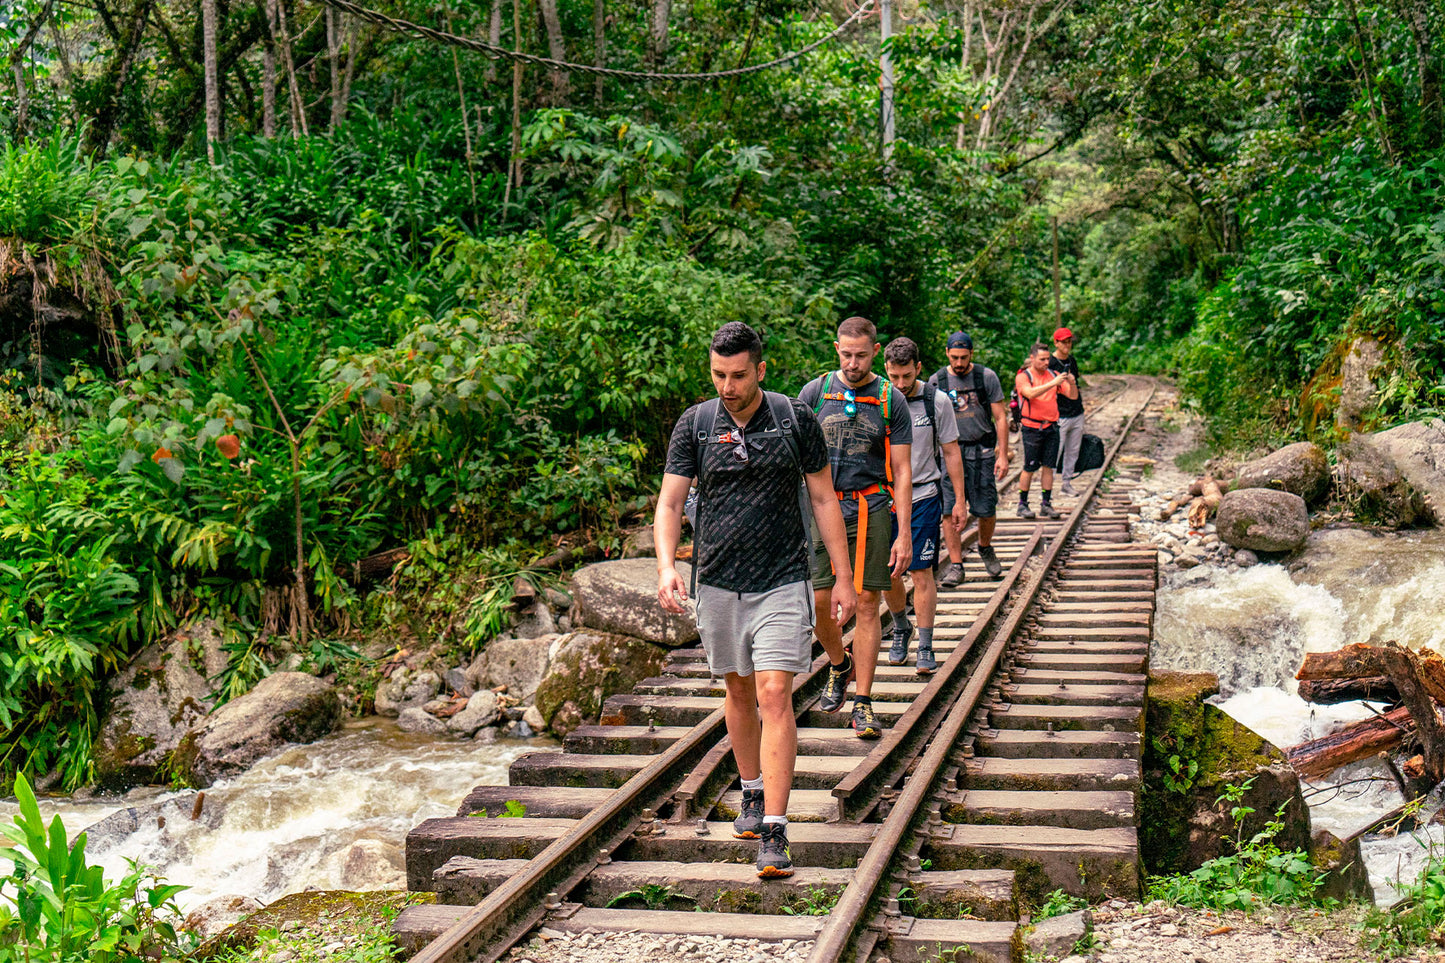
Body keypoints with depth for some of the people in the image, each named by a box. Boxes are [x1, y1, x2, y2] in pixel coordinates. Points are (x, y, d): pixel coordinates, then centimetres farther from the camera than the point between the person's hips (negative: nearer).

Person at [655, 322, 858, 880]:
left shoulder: (795, 419, -2)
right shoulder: (695, 424, 1)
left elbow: (823, 499, 4)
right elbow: (669, 502, -1)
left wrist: (844, 578, 2)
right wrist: (666, 565, -18)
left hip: (782, 582, -3)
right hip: (717, 581, 3)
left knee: (774, 694, -12)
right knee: (738, 692, 16)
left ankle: (774, 833, -12)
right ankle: (753, 793, 38)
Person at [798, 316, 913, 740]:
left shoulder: (891, 400, 2)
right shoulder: (814, 392, 4)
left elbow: (902, 471, 2)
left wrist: (904, 534, -4)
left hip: (870, 508, -1)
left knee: (866, 603, -1)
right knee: (818, 602, -2)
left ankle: (863, 705, 5)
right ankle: (840, 665, 29)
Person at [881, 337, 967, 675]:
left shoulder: (937, 402, -3)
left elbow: (951, 452, 4)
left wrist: (959, 501, 3)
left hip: (923, 498, -2)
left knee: (921, 573, -3)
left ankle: (925, 648, 5)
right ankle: (900, 629, 32)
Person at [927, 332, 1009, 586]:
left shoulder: (986, 377, 1)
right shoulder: (936, 381, 4)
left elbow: (1000, 417, 3)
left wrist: (1003, 454, -3)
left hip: (981, 452, -1)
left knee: (986, 510, 1)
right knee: (949, 510, -6)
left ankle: (985, 547, 30)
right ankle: (955, 565, 2)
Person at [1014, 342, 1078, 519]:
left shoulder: (1053, 375, 9)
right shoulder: (1023, 377, -4)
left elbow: (1073, 396, 7)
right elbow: (1030, 393, -25)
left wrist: (1071, 383, -15)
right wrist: (1052, 383, -33)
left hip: (1052, 427, 4)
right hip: (1032, 429, -4)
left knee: (1049, 466, 4)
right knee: (1029, 468, -1)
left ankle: (1046, 504, 9)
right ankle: (1022, 505, 9)